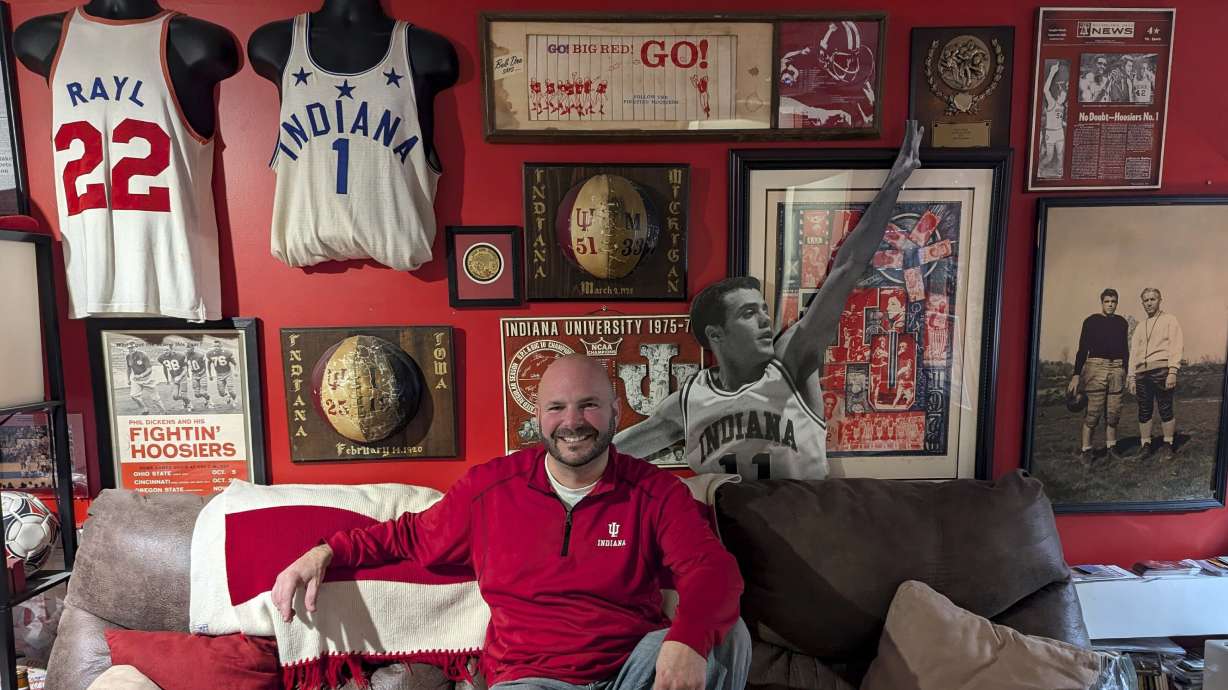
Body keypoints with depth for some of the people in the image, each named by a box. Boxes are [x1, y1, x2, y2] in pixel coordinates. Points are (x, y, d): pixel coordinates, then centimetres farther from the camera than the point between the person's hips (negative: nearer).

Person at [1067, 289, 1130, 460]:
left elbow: (1125, 349, 19)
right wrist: (1076, 375, -5)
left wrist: (1126, 372, 14)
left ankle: (1111, 447, 15)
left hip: (1117, 368, 4)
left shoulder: (1122, 322, 14)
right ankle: (1085, 450, -3)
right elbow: (1082, 349, 0)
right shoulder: (1091, 321, 2)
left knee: (1113, 412, 5)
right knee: (1093, 411, -7)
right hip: (1096, 367, -4)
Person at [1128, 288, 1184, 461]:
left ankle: (1168, 445, 3)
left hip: (1161, 370, -5)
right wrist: (1132, 377, 14)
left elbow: (1177, 346, -2)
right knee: (1144, 412, 4)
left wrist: (1172, 371, -13)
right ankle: (1145, 445, 10)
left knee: (1166, 410, -4)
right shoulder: (1140, 327, 23)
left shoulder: (1169, 320, 8)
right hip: (1141, 373, 5)